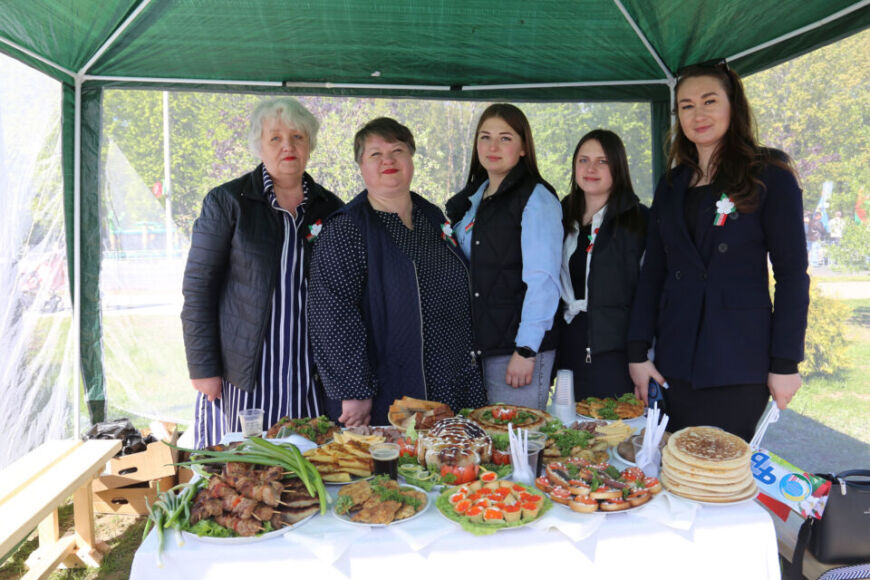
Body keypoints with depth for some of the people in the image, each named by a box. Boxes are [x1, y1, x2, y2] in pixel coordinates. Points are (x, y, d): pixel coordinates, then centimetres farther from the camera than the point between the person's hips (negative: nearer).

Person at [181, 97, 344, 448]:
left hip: (310, 376, 3)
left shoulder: (329, 208, 9)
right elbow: (197, 288, -2)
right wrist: (203, 367, -7)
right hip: (243, 374, -2)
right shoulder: (227, 202, 0)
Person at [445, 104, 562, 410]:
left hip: (518, 348, -7)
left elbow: (543, 280, -15)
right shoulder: (474, 198, 14)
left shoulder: (536, 198, -9)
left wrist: (526, 350, -18)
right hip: (481, 345, 7)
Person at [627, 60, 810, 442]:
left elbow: (791, 273, -4)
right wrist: (638, 352, 3)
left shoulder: (770, 177, -1)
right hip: (675, 361, 4)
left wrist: (785, 363, -9)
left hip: (739, 363, -4)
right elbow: (652, 271, 9)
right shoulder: (671, 186, 12)